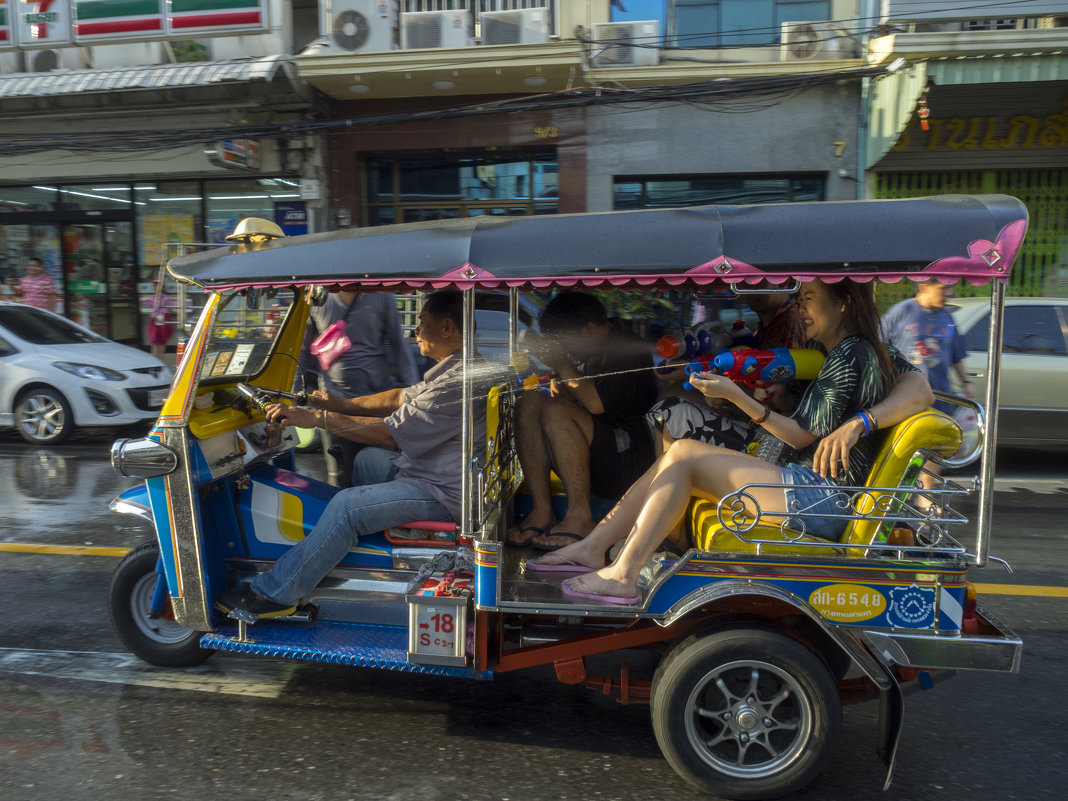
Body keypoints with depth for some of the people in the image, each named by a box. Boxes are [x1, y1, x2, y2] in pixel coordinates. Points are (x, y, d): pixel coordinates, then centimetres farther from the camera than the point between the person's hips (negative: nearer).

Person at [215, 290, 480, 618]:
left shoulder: (459, 382, -26)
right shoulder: (453, 368, 9)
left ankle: (275, 593, -5)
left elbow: (392, 432, -26)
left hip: (445, 492, -11)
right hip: (434, 469, 11)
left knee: (347, 506, -17)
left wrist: (318, 418, -20)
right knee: (367, 459, 24)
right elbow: (403, 398, 16)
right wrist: (341, 405, 12)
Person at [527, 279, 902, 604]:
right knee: (677, 456, 0)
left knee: (684, 455, -17)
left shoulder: (848, 355, -11)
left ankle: (622, 575, -18)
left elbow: (802, 436, -13)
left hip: (821, 497, -10)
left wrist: (735, 395, -15)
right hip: (818, 489, 10)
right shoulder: (862, 352, 18)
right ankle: (593, 546, -2)